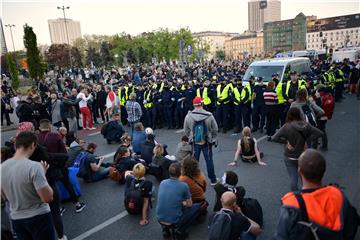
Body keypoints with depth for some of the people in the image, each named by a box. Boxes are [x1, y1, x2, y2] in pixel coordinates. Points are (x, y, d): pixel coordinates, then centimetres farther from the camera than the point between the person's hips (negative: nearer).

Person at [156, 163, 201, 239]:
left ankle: (165, 228, 18)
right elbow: (189, 204, 2)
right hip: (174, 221, -5)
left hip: (160, 219, 5)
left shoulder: (162, 183, 0)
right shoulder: (184, 186, -13)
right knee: (197, 206, 11)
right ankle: (180, 230, 6)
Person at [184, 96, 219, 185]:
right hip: (206, 142, -1)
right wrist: (213, 139, 10)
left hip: (195, 142, 1)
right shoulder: (209, 116, -15)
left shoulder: (188, 116, -10)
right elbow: (215, 129, -6)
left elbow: (186, 130, 0)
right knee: (209, 160, 10)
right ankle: (213, 180, 20)